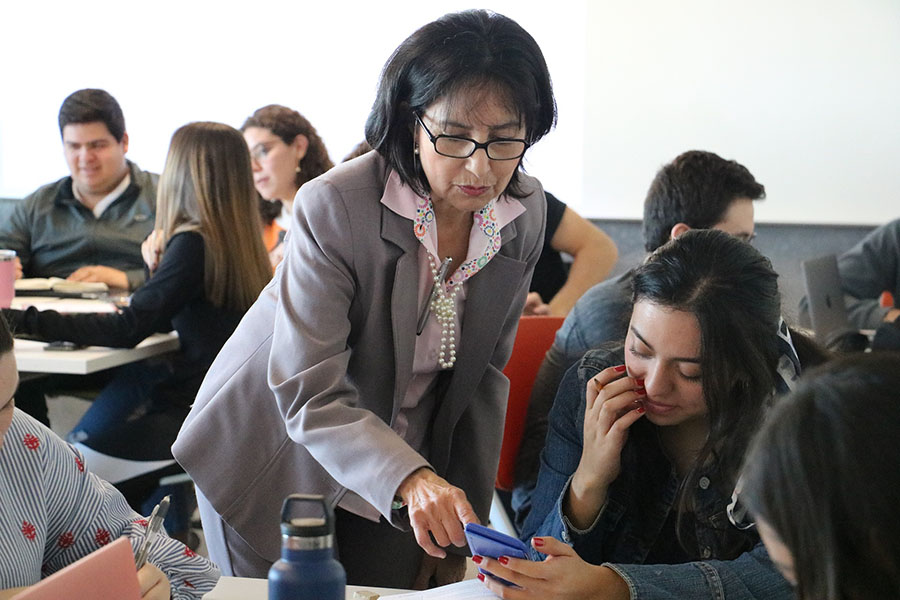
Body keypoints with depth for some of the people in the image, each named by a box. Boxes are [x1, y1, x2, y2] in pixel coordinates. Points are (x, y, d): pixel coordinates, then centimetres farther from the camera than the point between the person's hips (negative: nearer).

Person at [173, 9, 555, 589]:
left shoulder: (526, 211, -10)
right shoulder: (334, 207, -27)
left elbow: (484, 374, 0)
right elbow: (308, 397, -30)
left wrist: (462, 527, 0)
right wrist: (410, 479, -47)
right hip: (276, 456, -4)